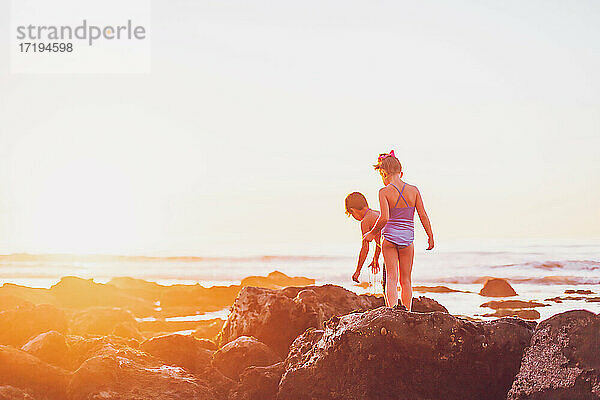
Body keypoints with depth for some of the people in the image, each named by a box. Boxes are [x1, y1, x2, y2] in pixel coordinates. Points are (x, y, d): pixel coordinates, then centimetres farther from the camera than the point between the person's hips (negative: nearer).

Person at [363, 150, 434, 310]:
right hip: (407, 239, 2)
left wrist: (372, 233, -3)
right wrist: (431, 237, 8)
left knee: (391, 277, 1)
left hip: (389, 237, -2)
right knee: (406, 279, 13)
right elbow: (423, 216, -1)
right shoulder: (414, 190, -2)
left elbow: (384, 218, -18)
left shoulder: (384, 192, -11)